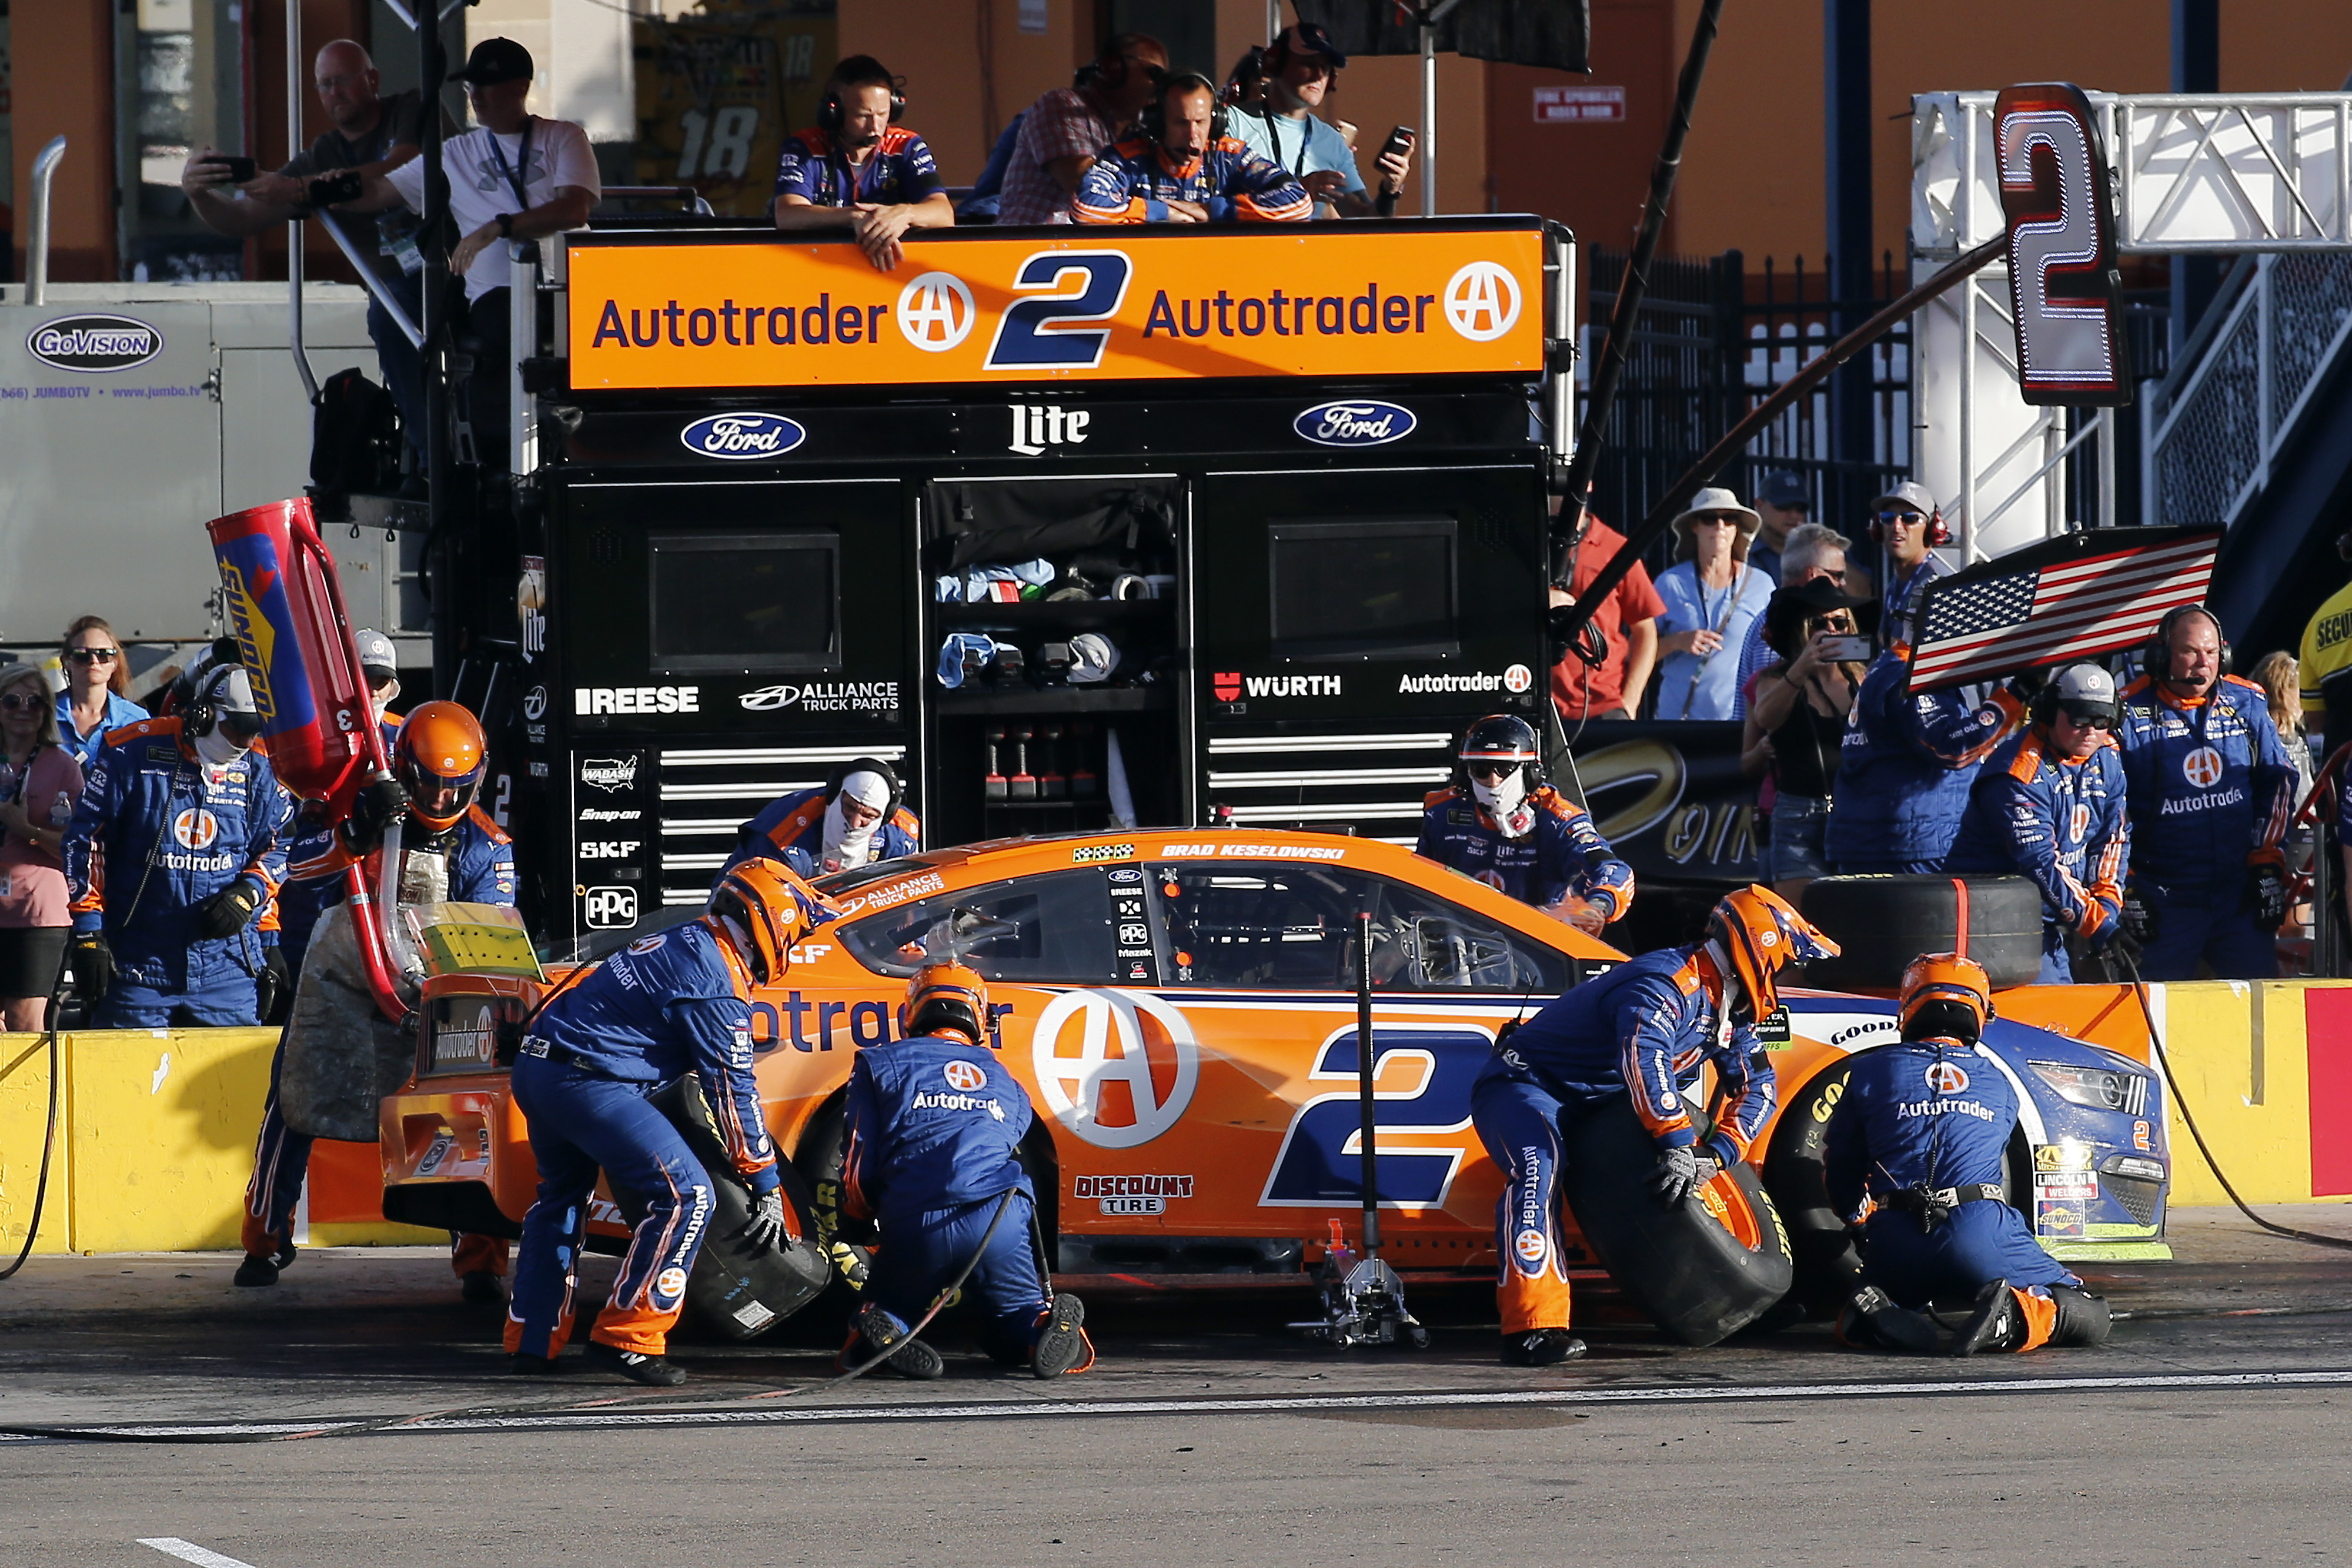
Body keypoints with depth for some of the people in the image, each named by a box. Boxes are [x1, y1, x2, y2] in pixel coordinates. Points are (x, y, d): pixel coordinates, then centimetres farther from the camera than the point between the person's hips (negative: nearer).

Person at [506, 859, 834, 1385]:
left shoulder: (682, 945, 19)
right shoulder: (716, 977, -11)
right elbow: (732, 1086, -10)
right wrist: (766, 1182, -4)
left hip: (537, 1068, 10)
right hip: (589, 1082, -10)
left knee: (562, 1198, 28)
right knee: (686, 1196, -8)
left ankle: (531, 1342, 31)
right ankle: (625, 1339, -9)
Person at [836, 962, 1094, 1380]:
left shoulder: (879, 1064, 14)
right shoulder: (1008, 1085, 25)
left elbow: (859, 1175, 9)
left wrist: (869, 1214, 30)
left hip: (916, 1231, -2)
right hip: (1003, 1218, 2)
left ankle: (885, 1332, -19)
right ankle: (1045, 1327, -17)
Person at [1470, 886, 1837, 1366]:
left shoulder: (1724, 1004, 4)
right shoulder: (1665, 986, -27)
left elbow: (1756, 1084, 7)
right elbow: (1644, 1055, -45)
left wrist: (1715, 1154, -9)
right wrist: (1677, 1144, -50)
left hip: (1596, 1101, 10)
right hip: (1523, 1083, -10)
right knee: (1541, 1167, -36)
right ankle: (1534, 1327, -45)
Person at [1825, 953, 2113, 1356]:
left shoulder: (1871, 1071, 15)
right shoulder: (1998, 1084, 19)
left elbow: (1841, 1171, 23)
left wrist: (1856, 1219, 46)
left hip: (1895, 1243, 1)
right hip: (1981, 1230, -1)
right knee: (2090, 1315, 8)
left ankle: (1876, 1317, -10)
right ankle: (2015, 1317, -26)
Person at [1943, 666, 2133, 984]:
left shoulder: (2107, 758, 6)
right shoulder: (2021, 774, -22)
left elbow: (2112, 839, 10)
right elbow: (2039, 865, -25)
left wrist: (2108, 907, -5)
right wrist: (2097, 925, -27)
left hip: (2048, 927, 9)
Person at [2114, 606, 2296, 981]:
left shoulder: (2246, 705, 6)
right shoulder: (2130, 715, -5)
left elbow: (2277, 782, 13)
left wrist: (2267, 863, 7)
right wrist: (2125, 888, -5)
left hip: (2242, 894, 3)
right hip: (2166, 903, -3)